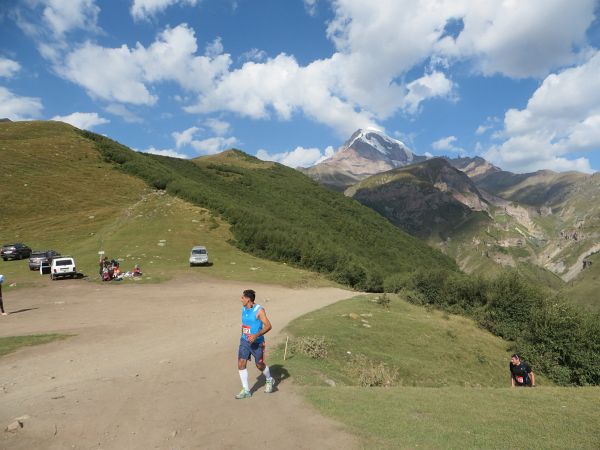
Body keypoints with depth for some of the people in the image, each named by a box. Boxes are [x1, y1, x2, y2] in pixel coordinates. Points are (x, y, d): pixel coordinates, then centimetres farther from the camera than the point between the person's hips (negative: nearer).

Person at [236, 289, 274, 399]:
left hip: (257, 342, -6)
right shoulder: (244, 309, 3)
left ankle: (269, 380, 39)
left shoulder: (259, 310, -18)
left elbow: (268, 326, -22)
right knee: (241, 364, -5)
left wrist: (256, 335, -31)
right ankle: (246, 391, 7)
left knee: (260, 365, 9)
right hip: (244, 341, 6)